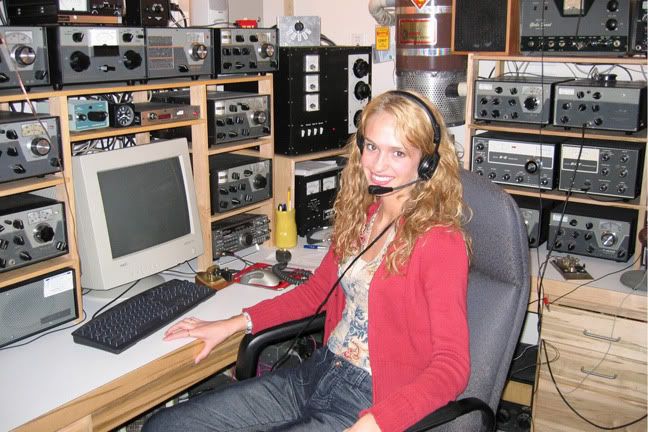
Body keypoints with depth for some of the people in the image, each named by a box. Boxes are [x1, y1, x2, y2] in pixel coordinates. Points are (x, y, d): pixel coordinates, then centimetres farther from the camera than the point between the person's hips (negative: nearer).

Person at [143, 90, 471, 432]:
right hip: (315, 375, 7)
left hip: (371, 404, -7)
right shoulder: (360, 216, 8)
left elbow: (451, 366, -19)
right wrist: (234, 324, 14)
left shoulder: (440, 241, -15)